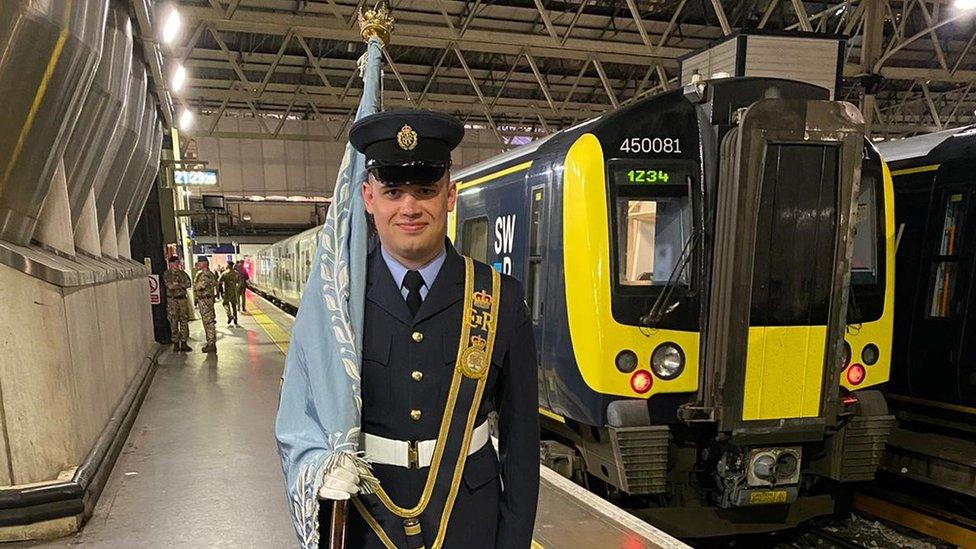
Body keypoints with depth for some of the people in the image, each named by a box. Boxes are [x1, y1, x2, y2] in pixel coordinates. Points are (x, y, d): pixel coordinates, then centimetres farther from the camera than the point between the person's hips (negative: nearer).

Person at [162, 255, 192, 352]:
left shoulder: (182, 273, 11)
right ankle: (176, 343, 5)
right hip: (172, 300, -3)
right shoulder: (167, 274, 0)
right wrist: (181, 285, -5)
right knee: (173, 322, -1)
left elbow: (188, 283, -2)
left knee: (184, 321, 3)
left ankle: (183, 342, 10)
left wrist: (176, 285, -9)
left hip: (182, 299, 4)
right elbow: (169, 286, -14)